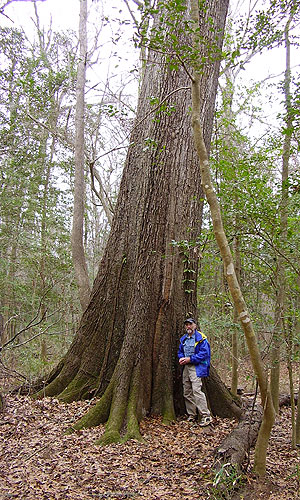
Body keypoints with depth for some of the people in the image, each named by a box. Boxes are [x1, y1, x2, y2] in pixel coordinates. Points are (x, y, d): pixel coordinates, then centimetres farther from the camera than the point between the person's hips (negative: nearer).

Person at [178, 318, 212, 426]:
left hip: (196, 367, -8)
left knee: (196, 390, -17)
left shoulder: (201, 338, -8)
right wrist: (181, 358, 0)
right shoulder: (183, 339, 14)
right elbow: (180, 351, 23)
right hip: (186, 367, 8)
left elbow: (204, 353, -15)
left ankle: (206, 416, -10)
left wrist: (190, 359, -17)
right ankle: (191, 415, 20)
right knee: (187, 393, 10)